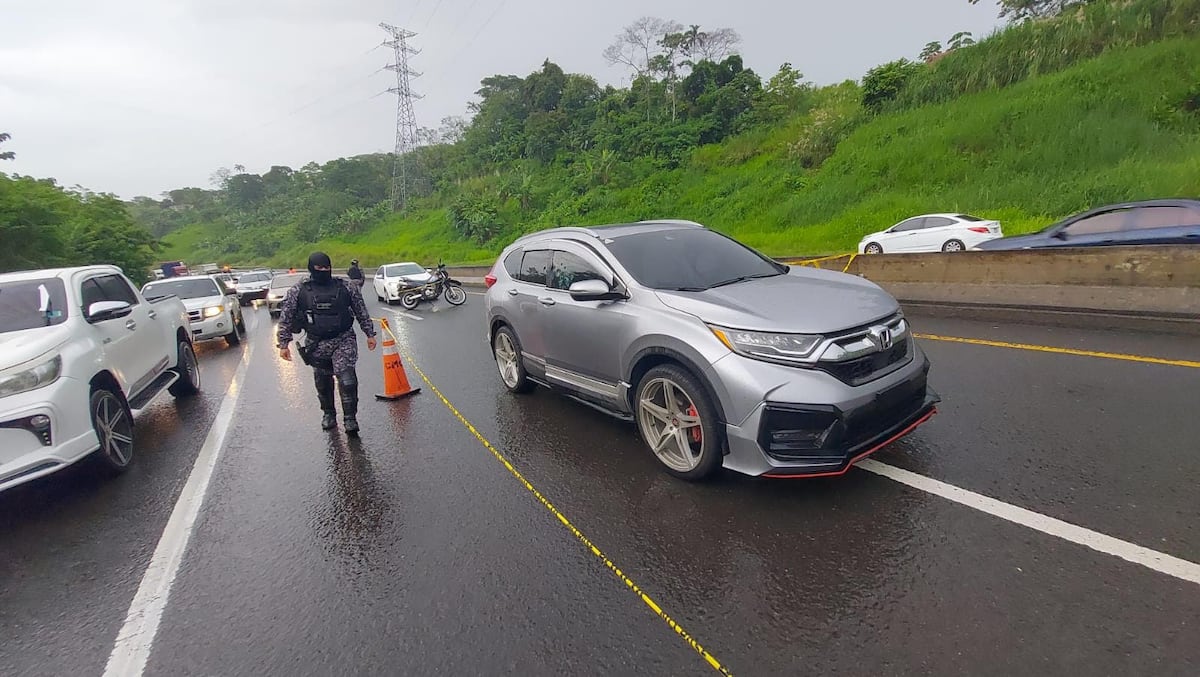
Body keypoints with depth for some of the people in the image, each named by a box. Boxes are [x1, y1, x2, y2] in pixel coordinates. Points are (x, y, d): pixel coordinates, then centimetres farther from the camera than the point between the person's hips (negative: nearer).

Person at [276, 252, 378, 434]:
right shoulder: (297, 292, 0)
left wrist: (370, 334, 7)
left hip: (344, 340, -2)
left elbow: (362, 311, 7)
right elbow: (285, 319, 5)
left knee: (346, 377, -16)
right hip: (316, 344, 2)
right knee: (323, 382, 14)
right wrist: (284, 344, 2)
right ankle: (328, 414, 35)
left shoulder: (346, 287, 0)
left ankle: (350, 418, -7)